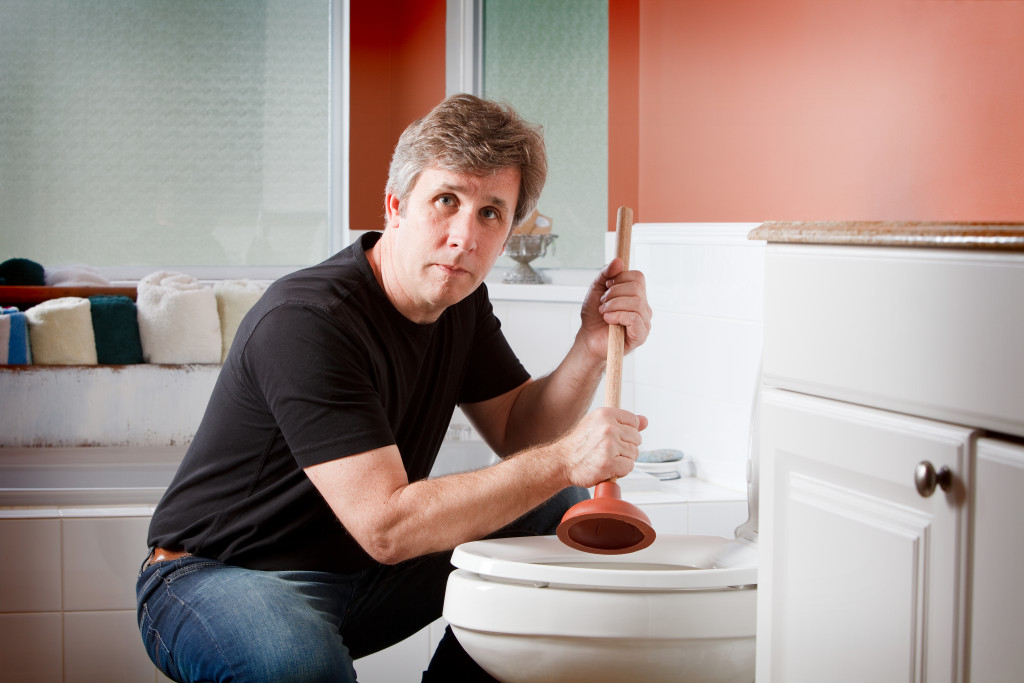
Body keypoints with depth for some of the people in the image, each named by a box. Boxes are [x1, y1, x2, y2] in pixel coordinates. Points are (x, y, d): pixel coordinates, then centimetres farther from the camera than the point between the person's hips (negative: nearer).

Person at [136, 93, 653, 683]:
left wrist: (593, 347, -13)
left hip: (360, 575, 8)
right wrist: (563, 461, -34)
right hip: (216, 578, -8)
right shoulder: (305, 320, -27)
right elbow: (385, 527, -32)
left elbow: (520, 433, 5)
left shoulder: (459, 300, 1)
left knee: (559, 512, 1)